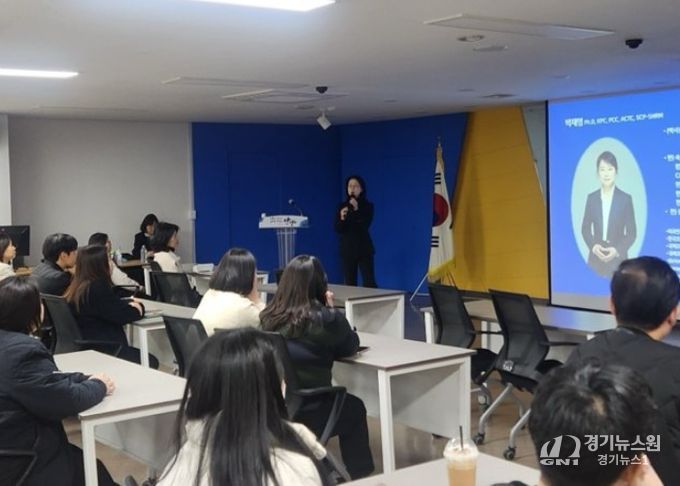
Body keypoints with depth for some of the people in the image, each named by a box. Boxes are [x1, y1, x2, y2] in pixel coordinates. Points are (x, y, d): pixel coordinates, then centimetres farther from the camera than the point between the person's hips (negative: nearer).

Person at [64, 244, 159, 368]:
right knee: (150, 361, 7)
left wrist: (130, 302, 6)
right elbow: (122, 316, -17)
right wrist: (138, 308, 3)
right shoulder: (98, 287, -21)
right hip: (102, 350, -9)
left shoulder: (78, 286, 7)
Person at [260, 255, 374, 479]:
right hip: (309, 409, -5)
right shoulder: (326, 318, -13)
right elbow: (351, 346, 6)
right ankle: (360, 475, 36)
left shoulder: (268, 316, 0)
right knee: (354, 408, 27)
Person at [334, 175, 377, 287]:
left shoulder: (368, 206, 0)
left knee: (369, 282, -8)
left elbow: (365, 225, -11)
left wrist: (356, 210, -22)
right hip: (347, 249, 2)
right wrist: (342, 219, -19)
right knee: (349, 283, -1)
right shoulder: (342, 207, 6)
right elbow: (337, 229, 1)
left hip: (364, 248, -2)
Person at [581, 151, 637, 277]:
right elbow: (585, 228, 9)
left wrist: (618, 250, -13)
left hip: (618, 258, -1)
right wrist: (593, 246, -9)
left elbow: (632, 232, 1)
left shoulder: (626, 198, 1)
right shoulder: (591, 198, 7)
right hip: (596, 257, 2)